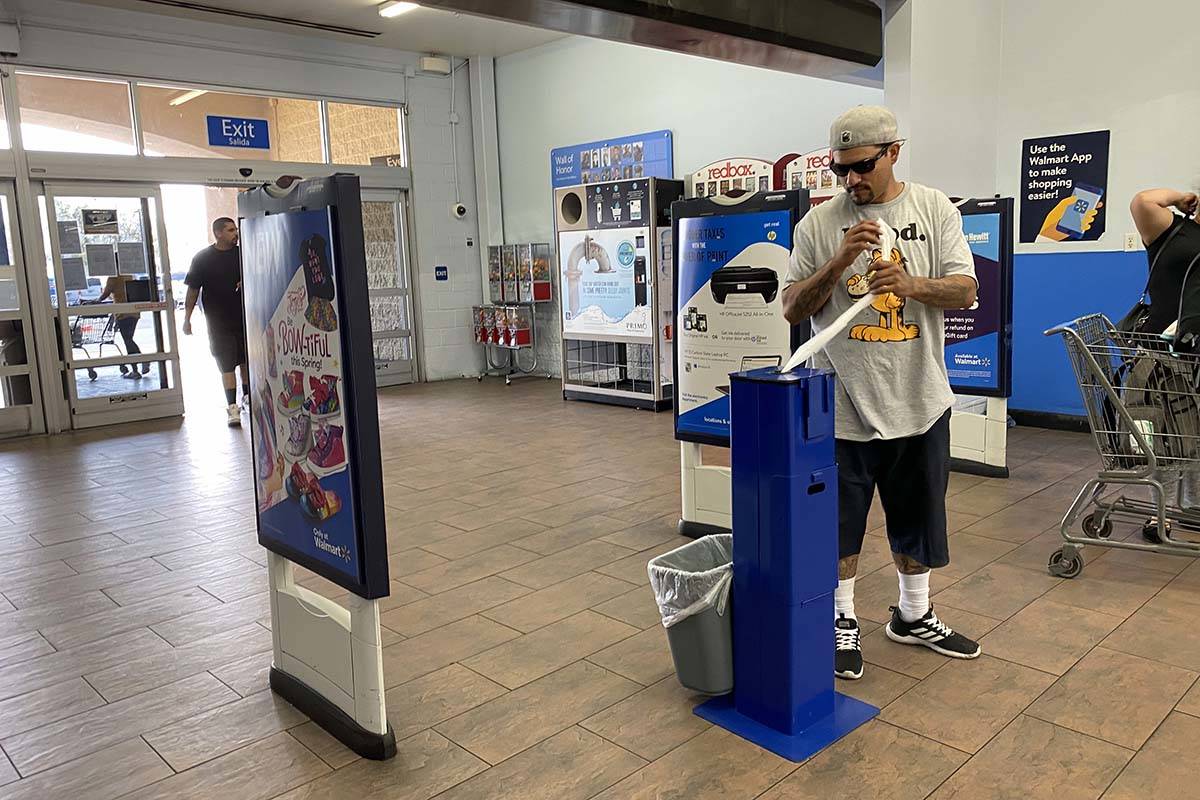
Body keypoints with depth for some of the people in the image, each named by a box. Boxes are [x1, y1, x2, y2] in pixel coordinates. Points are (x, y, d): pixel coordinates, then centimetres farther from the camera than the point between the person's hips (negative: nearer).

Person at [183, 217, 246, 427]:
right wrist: (187, 318, -4)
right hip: (219, 321, -3)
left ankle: (248, 396, 29)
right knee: (226, 364, -3)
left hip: (245, 317, 3)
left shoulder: (242, 254, 5)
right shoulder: (203, 258, -3)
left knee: (247, 360, 13)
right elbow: (193, 289, -1)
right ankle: (232, 406, -1)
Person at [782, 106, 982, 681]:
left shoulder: (934, 209, 1)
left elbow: (964, 290, -6)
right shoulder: (819, 224, -3)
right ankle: (842, 621, 27)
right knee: (838, 520, 8)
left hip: (919, 401, 2)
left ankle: (914, 616, 37)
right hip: (842, 403, -2)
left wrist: (909, 283, -26)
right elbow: (793, 309, -5)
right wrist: (840, 261, -20)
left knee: (918, 515, 17)